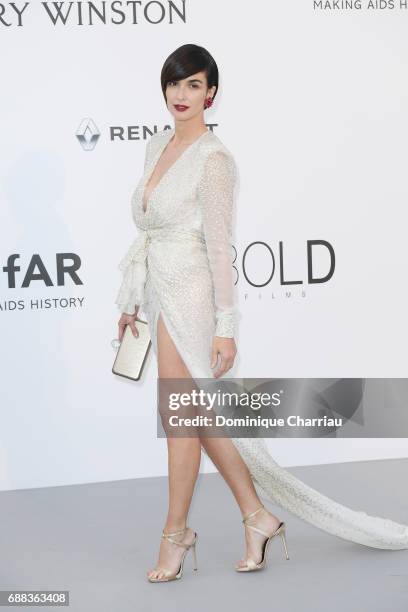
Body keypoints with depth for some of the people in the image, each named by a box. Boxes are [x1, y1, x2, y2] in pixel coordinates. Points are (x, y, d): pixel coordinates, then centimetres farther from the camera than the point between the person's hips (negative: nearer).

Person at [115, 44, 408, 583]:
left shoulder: (212, 159, -13)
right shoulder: (157, 146, 11)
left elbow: (219, 246, -16)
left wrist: (225, 326, -18)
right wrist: (132, 300, 19)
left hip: (188, 295, -9)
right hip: (160, 292, 9)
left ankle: (176, 534, 16)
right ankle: (257, 518, 23)